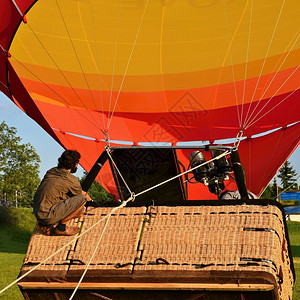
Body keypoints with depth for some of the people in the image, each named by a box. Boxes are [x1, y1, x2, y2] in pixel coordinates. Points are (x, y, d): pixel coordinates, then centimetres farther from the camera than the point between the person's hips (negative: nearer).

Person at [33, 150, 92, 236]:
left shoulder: (51, 171, 14)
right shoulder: (71, 179, -11)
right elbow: (80, 195, 10)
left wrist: (83, 192, 40)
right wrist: (87, 198, 33)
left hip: (38, 214, 9)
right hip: (48, 215, -9)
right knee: (82, 199, -11)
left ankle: (46, 226, 13)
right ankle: (61, 228, -3)